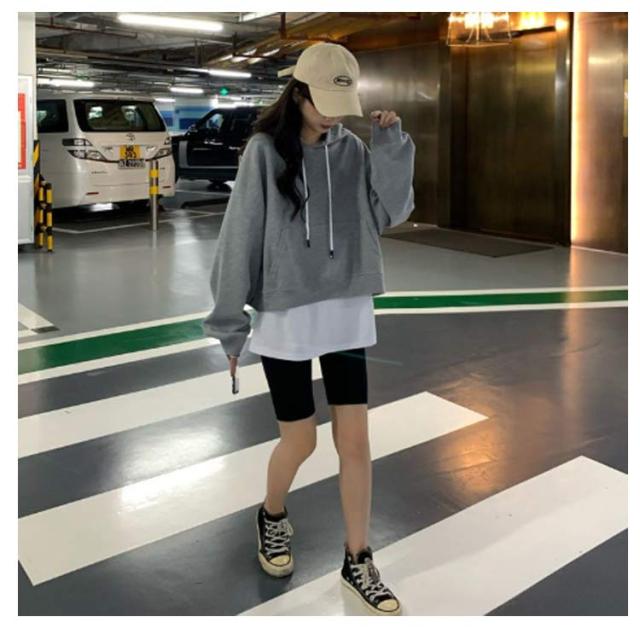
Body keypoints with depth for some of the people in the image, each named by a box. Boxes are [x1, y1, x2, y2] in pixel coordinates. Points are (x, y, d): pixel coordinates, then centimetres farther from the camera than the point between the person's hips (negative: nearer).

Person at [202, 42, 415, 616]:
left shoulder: (353, 149, 3)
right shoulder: (265, 150, -7)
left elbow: (392, 212, -2)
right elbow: (240, 238, -6)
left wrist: (391, 144, -12)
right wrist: (230, 322, -5)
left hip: (347, 314, 3)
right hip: (284, 317, -3)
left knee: (356, 440, 5)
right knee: (301, 440, 6)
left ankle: (358, 560, 21)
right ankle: (272, 516, 38)